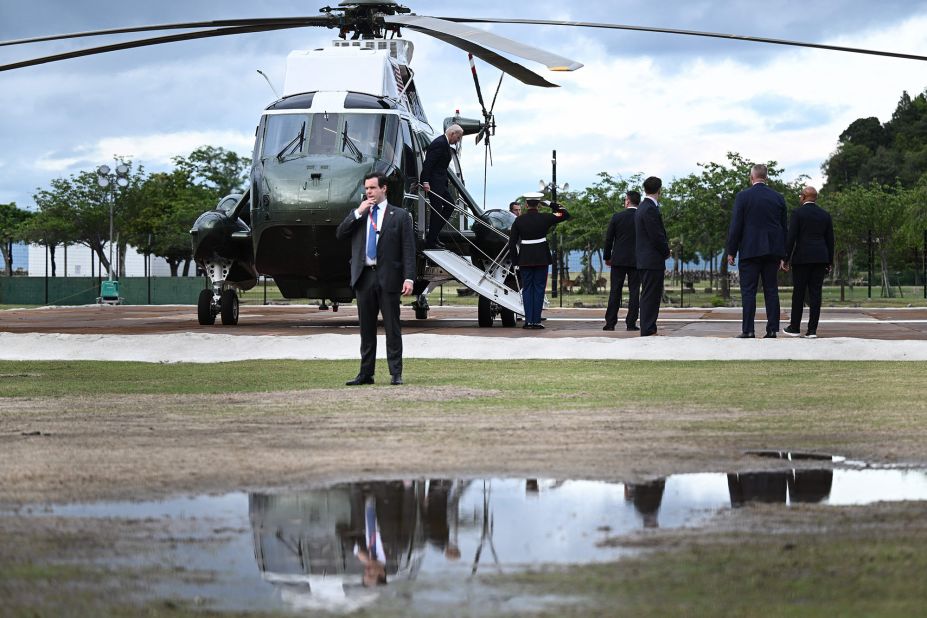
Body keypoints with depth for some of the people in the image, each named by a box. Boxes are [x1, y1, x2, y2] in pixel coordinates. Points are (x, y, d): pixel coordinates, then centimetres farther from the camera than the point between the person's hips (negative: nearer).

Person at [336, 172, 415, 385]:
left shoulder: (400, 215, 3)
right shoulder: (357, 215, 16)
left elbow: (408, 249, -2)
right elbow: (340, 234, 2)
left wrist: (409, 278, -12)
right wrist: (358, 213, -6)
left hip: (388, 278, -4)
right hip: (364, 277, 4)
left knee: (392, 328, -1)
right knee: (366, 329, 8)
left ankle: (396, 373, 2)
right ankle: (366, 374, 13)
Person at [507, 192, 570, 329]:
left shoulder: (519, 220, -2)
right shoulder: (545, 218, -5)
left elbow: (512, 242, -1)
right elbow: (566, 215, 7)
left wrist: (515, 260, 7)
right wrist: (552, 205, 5)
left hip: (525, 259, 1)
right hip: (542, 258, -1)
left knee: (527, 289, 7)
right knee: (539, 288, 2)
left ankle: (528, 320, 2)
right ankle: (536, 321, -1)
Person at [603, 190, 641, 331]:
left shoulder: (617, 217, -3)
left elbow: (608, 239, 1)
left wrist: (607, 257, 12)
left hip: (618, 260, 0)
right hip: (636, 261, 0)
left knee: (615, 292, 3)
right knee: (634, 292, 3)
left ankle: (610, 323, 1)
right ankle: (631, 323, 0)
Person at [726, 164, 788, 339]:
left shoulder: (743, 196, -4)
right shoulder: (778, 198, 8)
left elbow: (736, 225, -6)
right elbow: (784, 227, 11)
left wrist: (731, 251, 0)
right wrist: (781, 255, 16)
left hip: (750, 250, -4)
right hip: (772, 250, 4)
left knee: (748, 291, -3)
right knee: (771, 291, 5)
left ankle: (748, 330, -7)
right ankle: (772, 330, 3)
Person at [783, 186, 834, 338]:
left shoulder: (797, 213, -4)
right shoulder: (825, 215, 10)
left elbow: (791, 237, -9)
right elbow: (830, 240, 10)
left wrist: (786, 258, -5)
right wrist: (829, 262, 15)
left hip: (802, 258, -4)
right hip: (820, 258, 4)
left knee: (798, 293, 3)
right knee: (815, 293, 1)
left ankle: (795, 327, 8)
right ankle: (812, 329, -2)